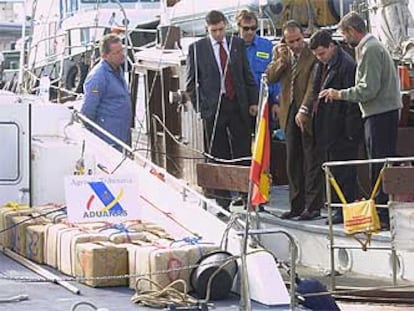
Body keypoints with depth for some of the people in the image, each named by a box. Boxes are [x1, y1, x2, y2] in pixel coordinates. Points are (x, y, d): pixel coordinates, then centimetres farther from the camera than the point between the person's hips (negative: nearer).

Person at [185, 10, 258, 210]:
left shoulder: (237, 44, 9)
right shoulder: (197, 49, 1)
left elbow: (247, 75, 13)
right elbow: (191, 82, 3)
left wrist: (253, 101, 7)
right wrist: (199, 107, -4)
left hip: (238, 106, 2)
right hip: (213, 108, -2)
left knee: (243, 155, 1)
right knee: (218, 157, 2)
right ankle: (223, 201, 7)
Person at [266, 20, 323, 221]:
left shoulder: (313, 54, -12)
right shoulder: (280, 53, 8)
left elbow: (313, 85, -15)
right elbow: (270, 78, 3)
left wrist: (304, 110, -21)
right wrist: (282, 59, -11)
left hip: (308, 112, -6)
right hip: (289, 112, 6)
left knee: (312, 160, -1)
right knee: (292, 161, 9)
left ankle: (313, 206, 3)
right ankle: (297, 205, 16)